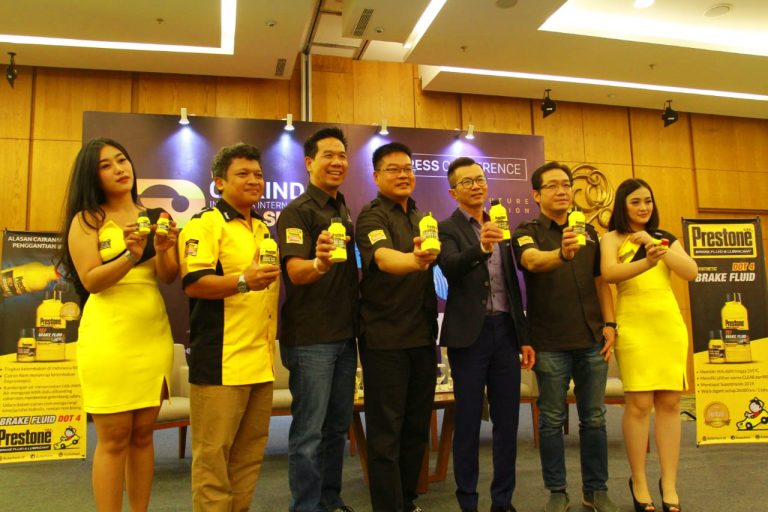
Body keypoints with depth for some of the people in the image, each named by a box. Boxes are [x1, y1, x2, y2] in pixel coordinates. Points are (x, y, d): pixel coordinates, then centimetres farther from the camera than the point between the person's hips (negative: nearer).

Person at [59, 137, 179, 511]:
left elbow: (169, 277, 2)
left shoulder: (155, 216, 10)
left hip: (153, 334, 4)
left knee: (142, 434, 10)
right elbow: (91, 281, -9)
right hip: (108, 337, -3)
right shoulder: (85, 220, 1)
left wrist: (160, 251, -17)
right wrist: (131, 255, -23)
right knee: (113, 439, 0)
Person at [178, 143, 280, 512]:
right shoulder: (205, 224, -6)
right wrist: (243, 281, -29)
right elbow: (193, 283, -17)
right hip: (221, 361, -7)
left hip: (261, 361, 8)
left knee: (250, 450, 15)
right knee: (213, 452, 0)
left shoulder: (264, 229, 18)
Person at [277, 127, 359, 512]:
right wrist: (318, 264, -43)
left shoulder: (343, 211, 13)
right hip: (311, 338, -8)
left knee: (337, 427, 16)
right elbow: (295, 272, -24)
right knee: (309, 432, 0)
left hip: (345, 335, 8)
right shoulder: (297, 211, -10)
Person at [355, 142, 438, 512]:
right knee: (386, 430, 0)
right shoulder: (372, 217, -9)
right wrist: (414, 260, -51)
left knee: (417, 426, 15)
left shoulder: (421, 217, 12)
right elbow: (384, 258, -30)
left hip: (423, 335, 7)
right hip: (386, 338, -7)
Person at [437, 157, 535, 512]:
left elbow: (513, 285, 15)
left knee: (507, 419, 10)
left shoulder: (500, 227, 14)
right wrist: (481, 248, -40)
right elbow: (450, 268, -22)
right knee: (468, 420, 3)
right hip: (470, 333, -5)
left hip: (505, 330, 5)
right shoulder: (447, 229, -2)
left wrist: (524, 336, 12)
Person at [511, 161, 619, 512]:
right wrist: (561, 254, -46)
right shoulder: (527, 232, -3)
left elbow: (601, 281, 14)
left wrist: (609, 323, 2)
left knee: (594, 418, 11)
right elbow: (533, 261, -25)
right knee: (552, 420, 5)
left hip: (592, 340, 4)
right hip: (551, 343, -4)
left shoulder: (589, 231, 12)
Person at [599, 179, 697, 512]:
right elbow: (608, 273, -16)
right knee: (639, 404, -6)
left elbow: (691, 273, 1)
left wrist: (656, 245, -10)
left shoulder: (665, 237, 15)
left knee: (669, 402, 4)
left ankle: (669, 485, 12)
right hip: (633, 325, -4)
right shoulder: (612, 238, 4)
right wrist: (647, 262, -33)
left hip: (670, 323, 4)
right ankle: (639, 484, 6)